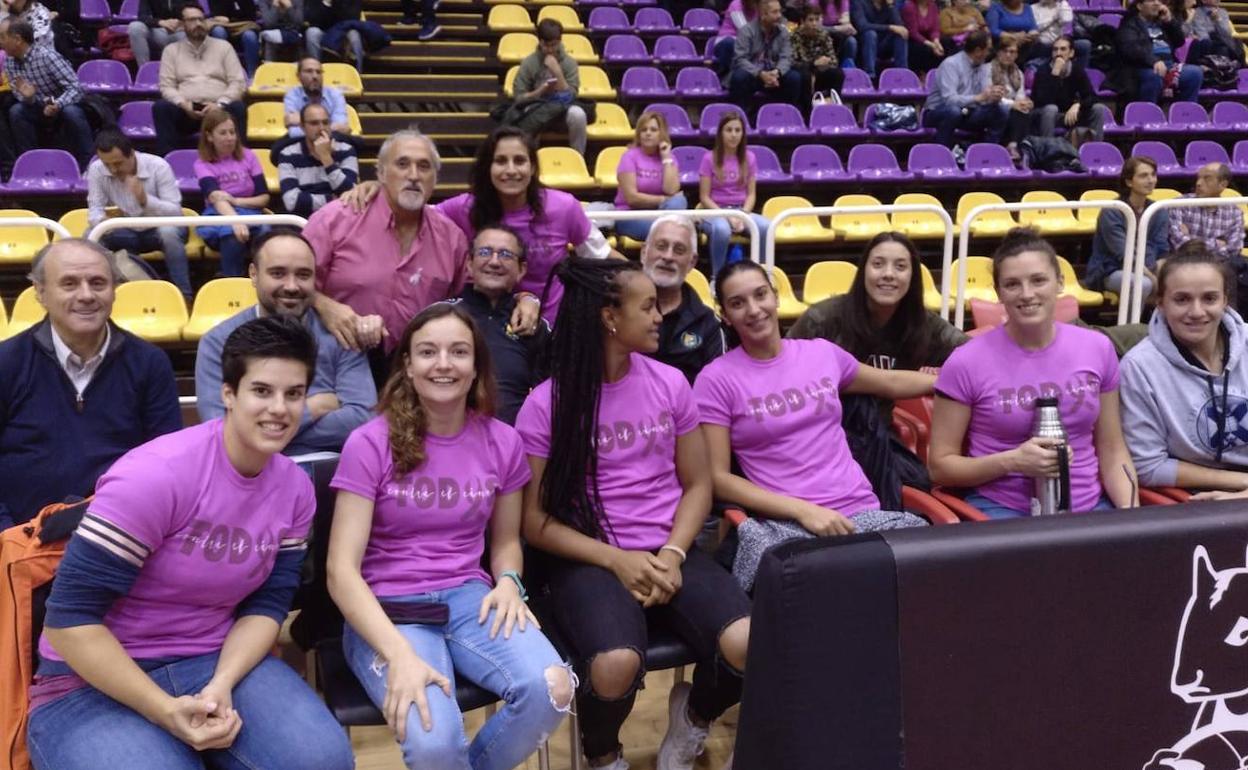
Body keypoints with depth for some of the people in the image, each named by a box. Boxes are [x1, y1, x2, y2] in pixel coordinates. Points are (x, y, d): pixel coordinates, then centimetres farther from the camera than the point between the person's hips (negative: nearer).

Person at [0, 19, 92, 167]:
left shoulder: (46, 56, -23)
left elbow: (76, 88, -27)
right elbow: (20, 96, -1)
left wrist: (58, 105, -44)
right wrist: (27, 97, -26)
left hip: (65, 106, -5)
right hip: (39, 112, 5)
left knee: (71, 113, -36)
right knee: (16, 111, -22)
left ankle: (87, 165, -24)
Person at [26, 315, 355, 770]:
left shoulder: (295, 489, -2)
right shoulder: (154, 475, -21)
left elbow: (268, 604, 1)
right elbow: (70, 617, -20)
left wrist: (221, 685, -19)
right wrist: (167, 711, -24)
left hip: (215, 662, 4)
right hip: (94, 682, -4)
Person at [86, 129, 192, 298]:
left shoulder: (158, 166, -20)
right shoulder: (96, 170, -12)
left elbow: (176, 212, -24)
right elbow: (94, 211, -11)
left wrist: (145, 199, -42)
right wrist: (104, 221, -36)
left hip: (158, 229, -3)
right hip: (127, 233, 3)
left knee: (168, 230, -37)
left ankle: (183, 295, -27)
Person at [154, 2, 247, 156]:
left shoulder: (223, 47, 14)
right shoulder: (171, 50, 16)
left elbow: (238, 83, 4)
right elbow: (166, 86, 7)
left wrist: (219, 104, -14)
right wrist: (183, 104, -15)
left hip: (218, 109, -1)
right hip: (186, 110, 1)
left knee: (237, 107, -33)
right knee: (161, 107, -30)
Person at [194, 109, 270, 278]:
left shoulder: (248, 156, 8)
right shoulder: (203, 164, 0)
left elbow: (264, 197, 4)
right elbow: (216, 198, -21)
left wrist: (235, 201, -14)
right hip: (218, 216, -2)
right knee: (233, 236, -40)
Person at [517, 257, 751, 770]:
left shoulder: (669, 383, 5)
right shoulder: (547, 404, -5)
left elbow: (698, 483, 9)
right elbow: (534, 519, -3)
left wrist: (673, 554, -9)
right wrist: (616, 560, -15)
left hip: (668, 551, 3)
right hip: (589, 560, -3)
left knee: (748, 644, -24)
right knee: (616, 664, -33)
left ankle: (693, 715, 12)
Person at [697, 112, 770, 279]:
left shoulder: (749, 158, 7)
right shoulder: (710, 159, -3)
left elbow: (751, 194, 7)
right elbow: (704, 197, -5)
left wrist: (743, 215, -13)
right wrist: (727, 217, -16)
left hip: (741, 210, 3)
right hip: (715, 211, -3)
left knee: (765, 226, -30)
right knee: (722, 229, -40)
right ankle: (717, 277, -21)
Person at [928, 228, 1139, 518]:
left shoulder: (1098, 349, 4)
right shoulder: (967, 363, -7)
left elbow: (1113, 452, 12)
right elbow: (940, 465, -2)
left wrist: (1131, 512, -5)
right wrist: (1012, 461, -16)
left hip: (1088, 506, 3)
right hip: (1003, 510, -3)